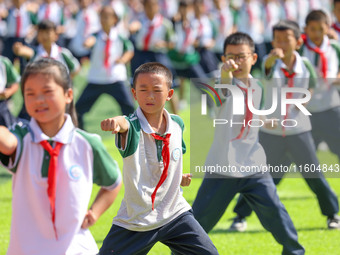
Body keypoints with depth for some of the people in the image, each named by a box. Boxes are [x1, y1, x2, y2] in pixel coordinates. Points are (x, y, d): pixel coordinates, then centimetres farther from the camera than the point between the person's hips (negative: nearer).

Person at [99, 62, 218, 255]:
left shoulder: (177, 124, -1)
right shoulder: (133, 126, -18)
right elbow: (124, 125, -46)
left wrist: (179, 175, 9)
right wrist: (116, 122, -67)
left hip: (174, 213, 3)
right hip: (135, 221, -3)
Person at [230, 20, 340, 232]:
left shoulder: (305, 65, -6)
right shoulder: (272, 63, -11)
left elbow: (312, 85, 12)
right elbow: (267, 67, -37)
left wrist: (306, 98, -9)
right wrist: (273, 57, -59)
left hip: (298, 129, 1)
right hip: (271, 131, -1)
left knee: (314, 175, 2)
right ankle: (241, 215, 20)